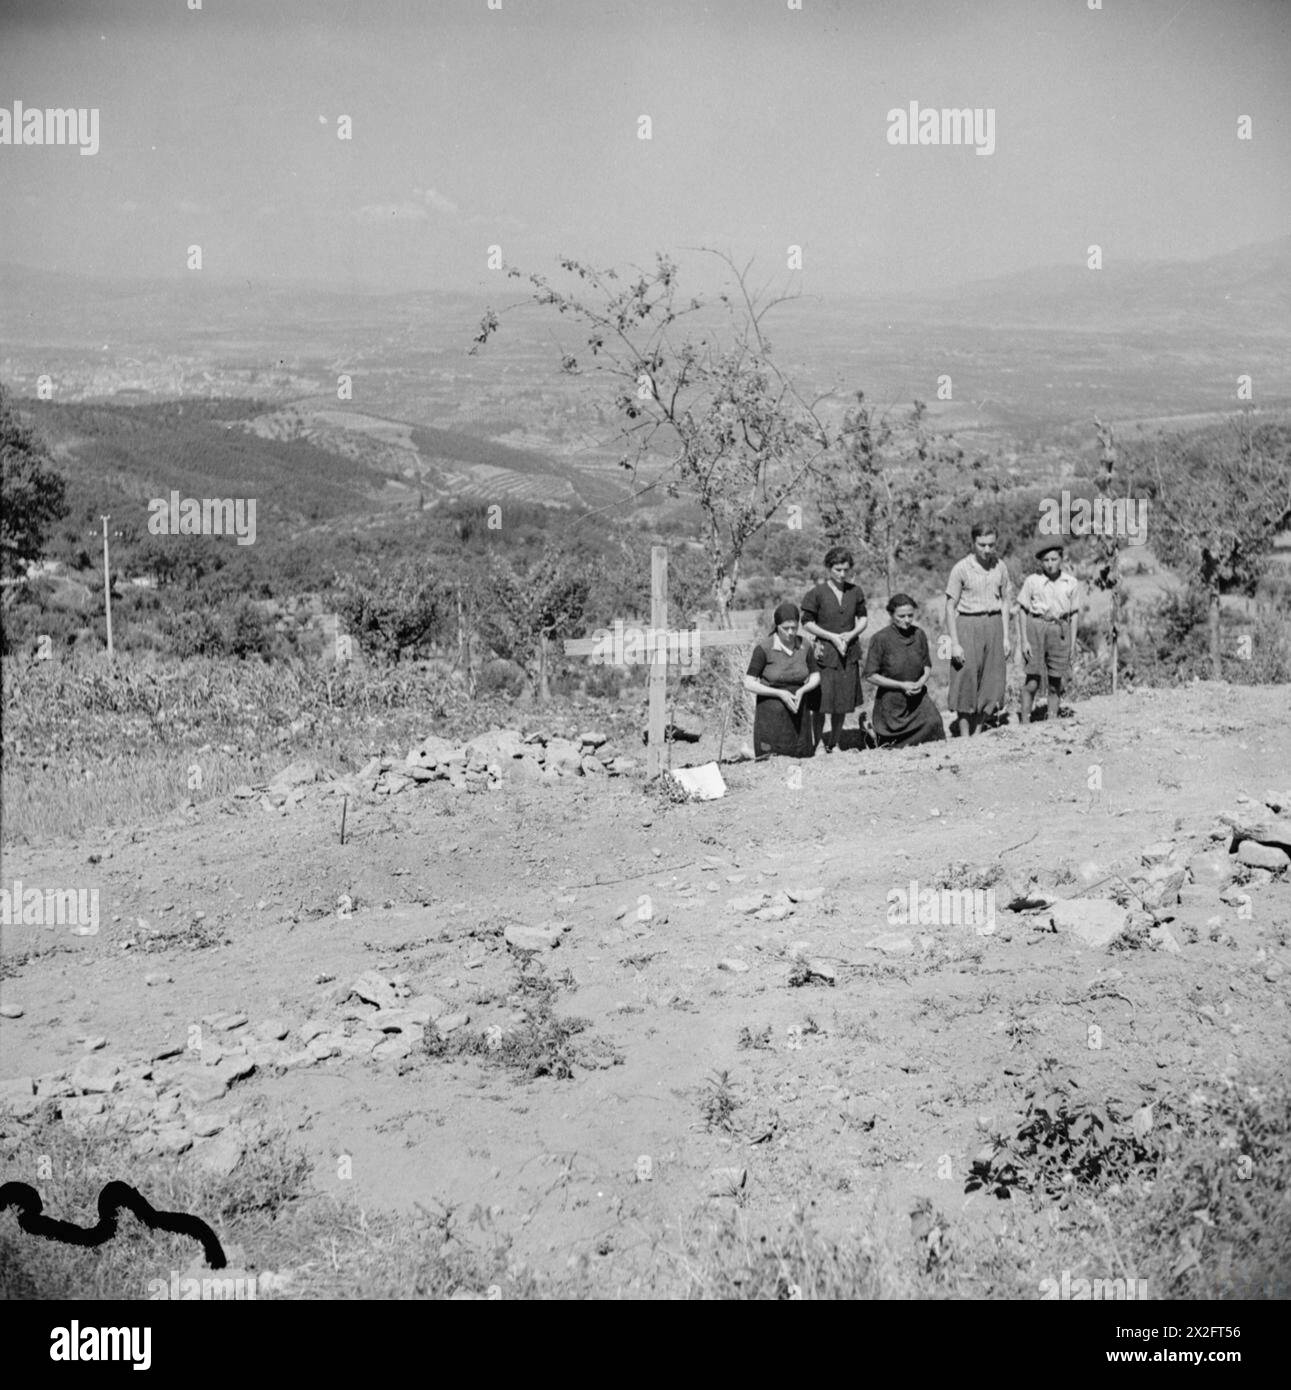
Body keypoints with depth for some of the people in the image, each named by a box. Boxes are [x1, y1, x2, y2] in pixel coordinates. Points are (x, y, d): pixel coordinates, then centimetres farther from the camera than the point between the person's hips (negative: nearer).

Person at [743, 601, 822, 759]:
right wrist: (780, 694, -22)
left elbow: (816, 677, 7)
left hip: (798, 712, 4)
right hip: (772, 713, -4)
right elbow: (749, 684, -14)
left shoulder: (805, 645, -3)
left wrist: (802, 691, -14)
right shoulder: (764, 648, -15)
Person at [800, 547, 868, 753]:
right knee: (822, 701, -5)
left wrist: (851, 634, -7)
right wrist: (832, 636, -12)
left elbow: (863, 618, 12)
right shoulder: (818, 593, -7)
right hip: (825, 652, -4)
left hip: (849, 653, 4)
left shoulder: (855, 591, 4)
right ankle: (819, 743, 8)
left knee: (843, 702, 8)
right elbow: (807, 623, -3)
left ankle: (834, 743, 20)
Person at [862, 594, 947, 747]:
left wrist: (920, 683, -12)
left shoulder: (919, 634, -2)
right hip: (891, 700, -3)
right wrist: (901, 685, -18)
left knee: (933, 722, -26)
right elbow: (870, 676, -13)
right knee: (890, 752, 0)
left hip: (917, 695, 3)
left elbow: (927, 667, 10)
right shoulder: (881, 638, -15)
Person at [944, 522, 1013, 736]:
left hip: (993, 625, 4)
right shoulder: (961, 568, -8)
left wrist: (1006, 637, 7)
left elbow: (1005, 602, 12)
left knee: (991, 683, 6)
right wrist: (954, 643, -12)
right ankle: (964, 736, 5)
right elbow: (950, 607, -7)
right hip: (967, 625, -4)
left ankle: (976, 732, 19)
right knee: (966, 682, -2)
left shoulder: (1000, 567, 5)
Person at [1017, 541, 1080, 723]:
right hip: (1036, 628, -2)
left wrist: (1073, 642, 3)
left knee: (1056, 684, 6)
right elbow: (1022, 611, -1)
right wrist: (1024, 641, -7)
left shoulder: (1071, 583, 3)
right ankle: (1025, 722, 3)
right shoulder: (1032, 581, -4)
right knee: (1033, 682, -5)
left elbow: (1075, 613, 8)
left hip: (1059, 631, 2)